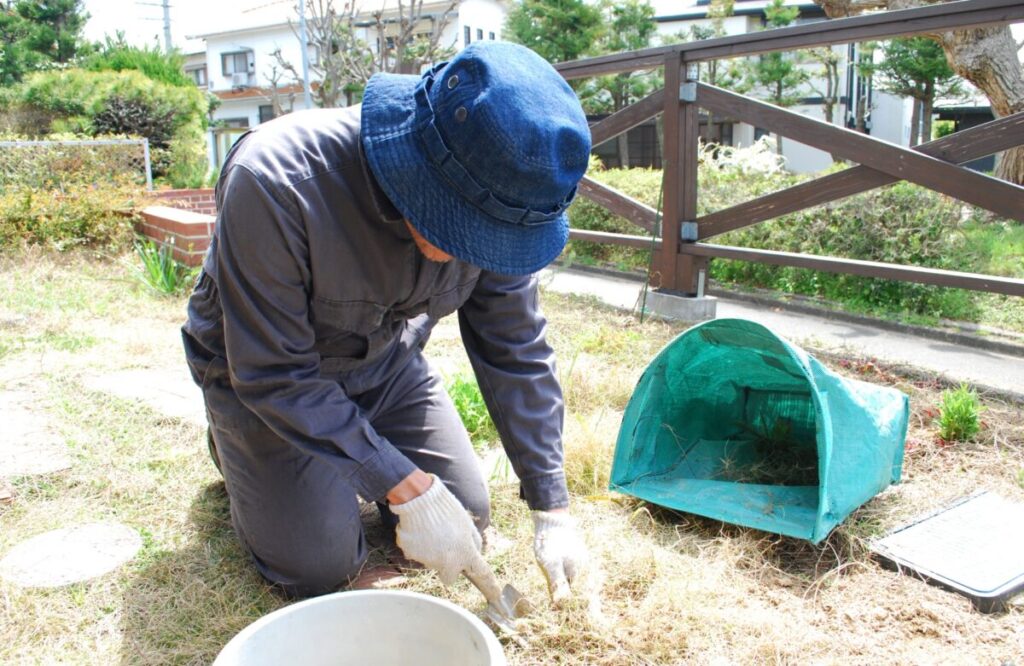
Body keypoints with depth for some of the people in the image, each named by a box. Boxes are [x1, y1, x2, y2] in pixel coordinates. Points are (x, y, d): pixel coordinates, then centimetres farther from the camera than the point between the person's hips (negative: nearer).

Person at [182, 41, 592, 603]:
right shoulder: (274, 181, -38)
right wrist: (408, 489, -30)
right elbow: (275, 376, -30)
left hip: (385, 361, 4)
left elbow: (517, 352, -14)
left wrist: (552, 509, -14)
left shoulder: (495, 200, -24)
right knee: (322, 569, -6)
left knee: (465, 518, 2)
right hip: (261, 372, -3)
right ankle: (235, 446, 21)